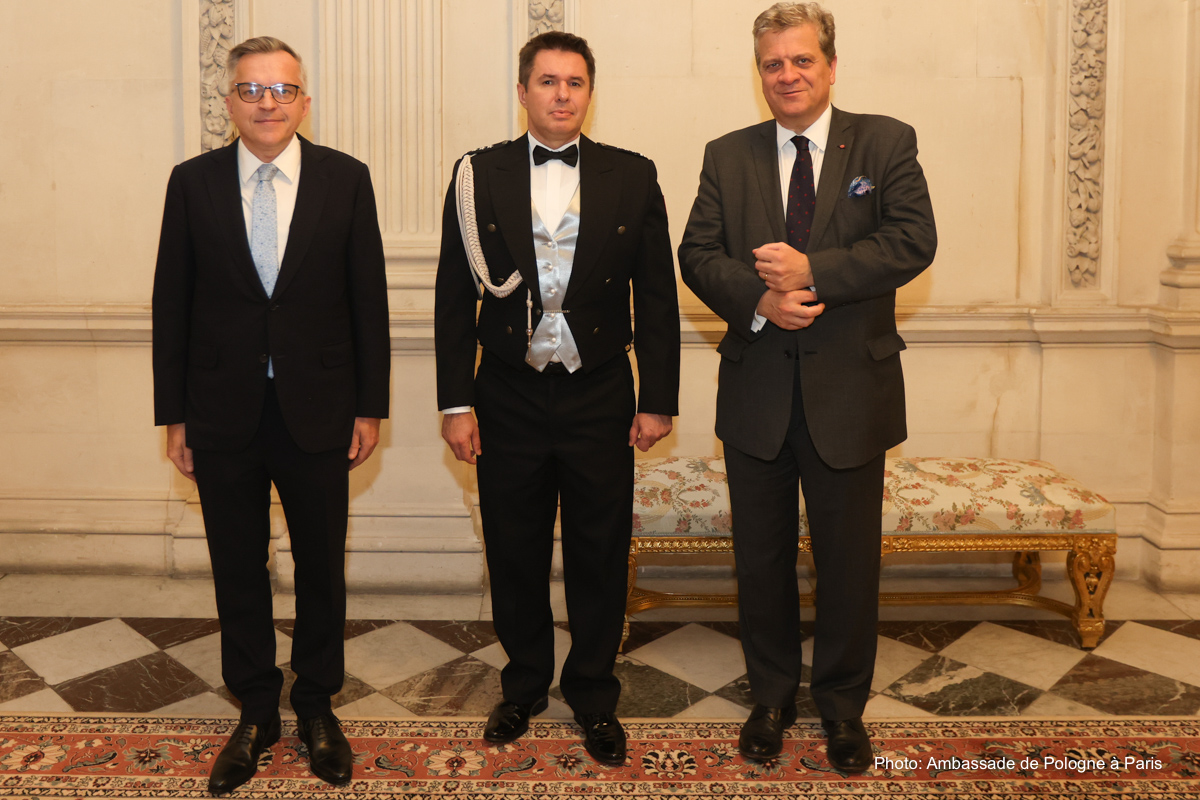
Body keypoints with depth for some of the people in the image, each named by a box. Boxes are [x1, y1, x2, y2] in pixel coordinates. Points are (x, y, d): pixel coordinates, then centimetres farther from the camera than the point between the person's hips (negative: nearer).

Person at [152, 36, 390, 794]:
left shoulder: (346, 178, -2)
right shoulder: (193, 182, 1)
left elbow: (368, 298, -1)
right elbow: (172, 304, 3)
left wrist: (371, 406, -3)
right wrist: (174, 415, 1)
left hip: (317, 410, -1)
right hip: (224, 414, 1)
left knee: (322, 566, 11)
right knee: (238, 569, 11)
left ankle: (318, 707, 30)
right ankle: (256, 711, 29)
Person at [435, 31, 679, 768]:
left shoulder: (633, 177, 1)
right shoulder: (479, 175, 1)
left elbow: (657, 296, 2)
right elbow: (456, 298, 1)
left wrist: (658, 400, -2)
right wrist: (455, 403, -3)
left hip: (600, 401, 0)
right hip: (509, 401, 1)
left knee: (600, 557, 9)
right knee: (515, 555, 12)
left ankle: (594, 694, 29)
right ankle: (525, 686, 33)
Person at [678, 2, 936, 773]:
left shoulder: (885, 143, 0)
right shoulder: (727, 156, 7)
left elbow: (913, 241, -12)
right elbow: (698, 254, -1)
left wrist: (814, 273, -22)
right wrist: (758, 298, -19)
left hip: (849, 390, -2)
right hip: (757, 390, 2)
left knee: (850, 556, 9)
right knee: (762, 555, 13)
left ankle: (844, 704, 29)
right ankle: (772, 696, 31)